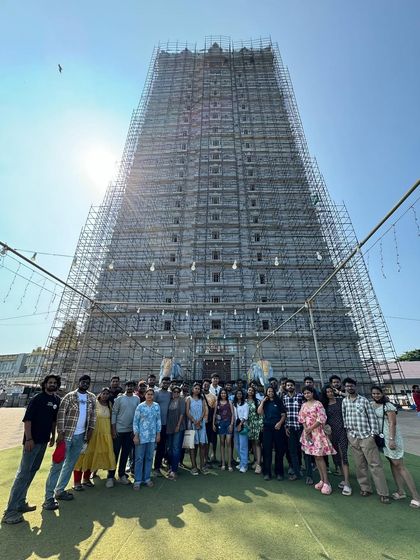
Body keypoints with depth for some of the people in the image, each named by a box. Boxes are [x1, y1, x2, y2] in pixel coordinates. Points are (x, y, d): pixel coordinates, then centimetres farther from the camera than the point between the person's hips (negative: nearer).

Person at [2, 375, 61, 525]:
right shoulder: (37, 399, -14)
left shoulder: (57, 400, 5)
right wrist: (28, 439, -20)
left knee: (33, 470, 16)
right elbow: (27, 419, -16)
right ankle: (10, 511, 5)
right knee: (23, 472, -5)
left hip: (44, 440, 7)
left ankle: (20, 503, 29)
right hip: (32, 440, -7)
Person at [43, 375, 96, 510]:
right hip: (67, 434, -5)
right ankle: (49, 497, 10)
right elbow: (61, 414, -11)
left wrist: (90, 430, 3)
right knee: (58, 464, -1)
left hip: (81, 436, 5)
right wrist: (60, 432, -16)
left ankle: (60, 490, 29)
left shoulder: (92, 398, 4)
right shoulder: (70, 396, -9)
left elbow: (93, 415, 8)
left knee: (70, 464, 15)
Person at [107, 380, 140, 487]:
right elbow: (114, 413, -6)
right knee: (115, 453, 5)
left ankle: (122, 475, 27)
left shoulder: (137, 399, 1)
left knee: (126, 453, 12)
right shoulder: (120, 398, -6)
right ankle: (111, 476, 19)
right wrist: (113, 429, -10)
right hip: (119, 430, -3)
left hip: (130, 430, 3)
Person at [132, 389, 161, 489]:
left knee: (149, 458, 13)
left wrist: (158, 434, 5)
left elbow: (158, 420, 6)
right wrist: (136, 436, -8)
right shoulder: (140, 406, -8)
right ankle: (137, 480, 20)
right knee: (139, 458, 6)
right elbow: (135, 421, -5)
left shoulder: (157, 406, 0)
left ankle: (147, 478, 27)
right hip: (141, 436, -3)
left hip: (152, 436, 3)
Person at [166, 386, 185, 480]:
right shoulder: (170, 400, 8)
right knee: (170, 448, 13)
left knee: (176, 448, -6)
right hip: (170, 427, 5)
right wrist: (167, 425, 4)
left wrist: (178, 425, -12)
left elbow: (182, 413, -9)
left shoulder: (181, 400, -4)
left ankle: (174, 470, -1)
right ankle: (171, 466, 28)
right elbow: (168, 413, 10)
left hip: (179, 427, -5)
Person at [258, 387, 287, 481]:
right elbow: (259, 412, -3)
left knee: (279, 450, 4)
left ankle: (279, 472, 16)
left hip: (278, 427, -1)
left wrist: (280, 423, -14)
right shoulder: (264, 403, 11)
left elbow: (283, 415, 1)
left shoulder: (278, 402, 5)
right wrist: (262, 402, -4)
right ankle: (267, 473, 12)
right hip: (267, 427, 1)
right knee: (267, 450, 3)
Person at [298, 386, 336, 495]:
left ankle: (326, 482, 4)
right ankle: (322, 480, 21)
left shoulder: (318, 404, -10)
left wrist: (310, 428, -13)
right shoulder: (304, 405, 8)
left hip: (317, 432, -5)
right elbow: (302, 418, 7)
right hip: (308, 432, 6)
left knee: (319, 456, -5)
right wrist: (306, 430, -6)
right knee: (315, 456, 11)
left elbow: (321, 419, -15)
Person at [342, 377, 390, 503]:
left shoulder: (364, 400, -5)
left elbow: (372, 417, -3)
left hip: (366, 436, -3)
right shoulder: (344, 401, 3)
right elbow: (344, 417, 8)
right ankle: (365, 488, 25)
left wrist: (374, 434, -8)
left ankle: (383, 493, 13)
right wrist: (347, 430, 3)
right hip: (352, 437, 3)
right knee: (359, 465, 11)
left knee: (375, 464, 2)